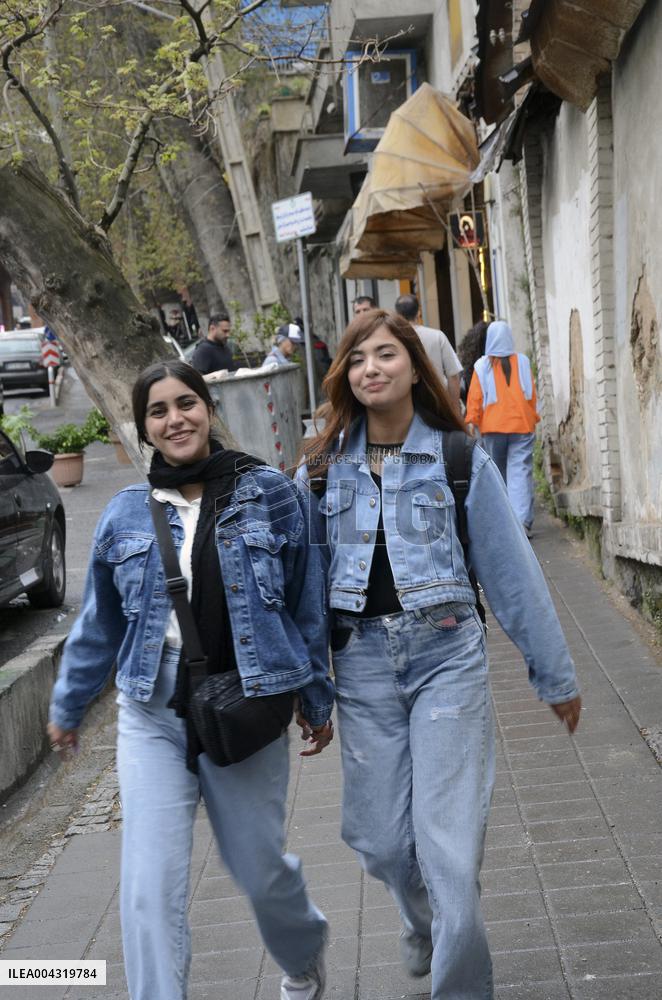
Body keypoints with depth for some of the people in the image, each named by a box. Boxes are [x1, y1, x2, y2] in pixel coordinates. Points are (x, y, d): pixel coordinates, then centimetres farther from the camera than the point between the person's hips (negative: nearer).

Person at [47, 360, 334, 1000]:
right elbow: (98, 623, 13)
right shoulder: (126, 513, 2)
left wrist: (316, 699, 8)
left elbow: (307, 604, 3)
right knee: (150, 889, -5)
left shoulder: (272, 495, -3)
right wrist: (68, 705, 20)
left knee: (259, 868, 13)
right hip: (153, 716, 2)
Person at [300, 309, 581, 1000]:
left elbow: (511, 572, 3)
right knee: (380, 839, 10)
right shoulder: (322, 468, 5)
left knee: (450, 840, -7)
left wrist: (555, 676, 7)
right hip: (361, 663, 3)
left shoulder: (459, 460, -1)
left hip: (447, 657, -2)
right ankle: (423, 922, 44)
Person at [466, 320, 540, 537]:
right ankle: (522, 520, -15)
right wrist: (532, 418, 17)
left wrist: (472, 422, 4)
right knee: (520, 471, -4)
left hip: (492, 428, 0)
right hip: (522, 425, 0)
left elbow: (475, 398, -1)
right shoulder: (523, 362, 2)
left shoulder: (482, 366, -1)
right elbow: (532, 395, 7)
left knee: (497, 472, 12)